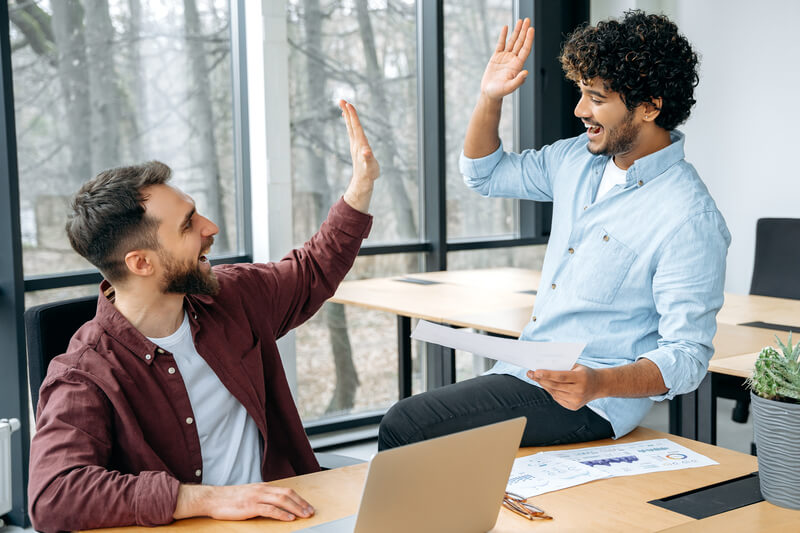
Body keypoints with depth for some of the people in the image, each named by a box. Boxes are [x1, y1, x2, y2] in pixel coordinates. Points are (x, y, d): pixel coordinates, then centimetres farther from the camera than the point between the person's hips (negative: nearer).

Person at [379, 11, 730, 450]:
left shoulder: (691, 220, -18)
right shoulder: (578, 158, 7)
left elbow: (687, 356, -19)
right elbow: (485, 174, 21)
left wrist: (598, 384, -37)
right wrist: (490, 97, 4)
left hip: (589, 402, -8)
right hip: (524, 373, 8)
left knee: (405, 428, -19)